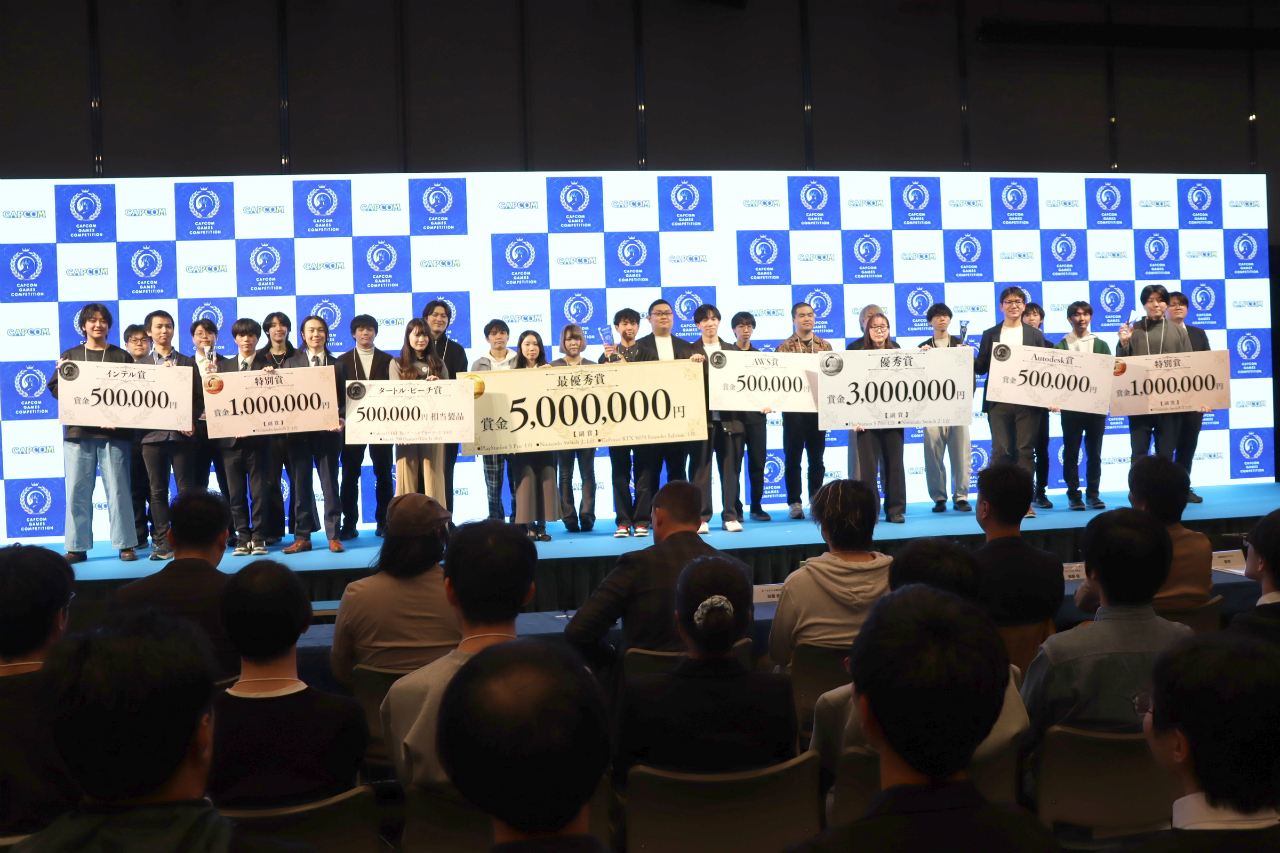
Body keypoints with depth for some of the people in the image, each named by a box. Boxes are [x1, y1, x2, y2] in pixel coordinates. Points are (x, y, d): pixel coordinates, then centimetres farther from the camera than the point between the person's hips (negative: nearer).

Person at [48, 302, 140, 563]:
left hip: (114, 433, -1)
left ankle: (126, 544, 3)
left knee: (118, 490, -1)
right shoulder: (70, 355, 14)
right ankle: (77, 547, 5)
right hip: (77, 432, 1)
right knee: (77, 491, 0)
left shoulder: (121, 356, 9)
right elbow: (55, 389, 8)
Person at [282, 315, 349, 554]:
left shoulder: (338, 365, 10)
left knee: (330, 485, 1)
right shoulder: (291, 363, 10)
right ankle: (302, 537, 10)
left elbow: (344, 399, 6)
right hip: (299, 432, 1)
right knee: (301, 486, 5)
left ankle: (333, 536, 6)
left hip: (328, 432, -1)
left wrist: (341, 419, -13)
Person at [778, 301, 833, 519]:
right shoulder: (785, 347, 1)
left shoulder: (825, 346, 10)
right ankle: (794, 503, 8)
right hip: (793, 409, -2)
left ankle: (816, 501, 16)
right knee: (792, 458, 1)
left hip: (818, 409, 2)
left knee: (817, 458, 8)